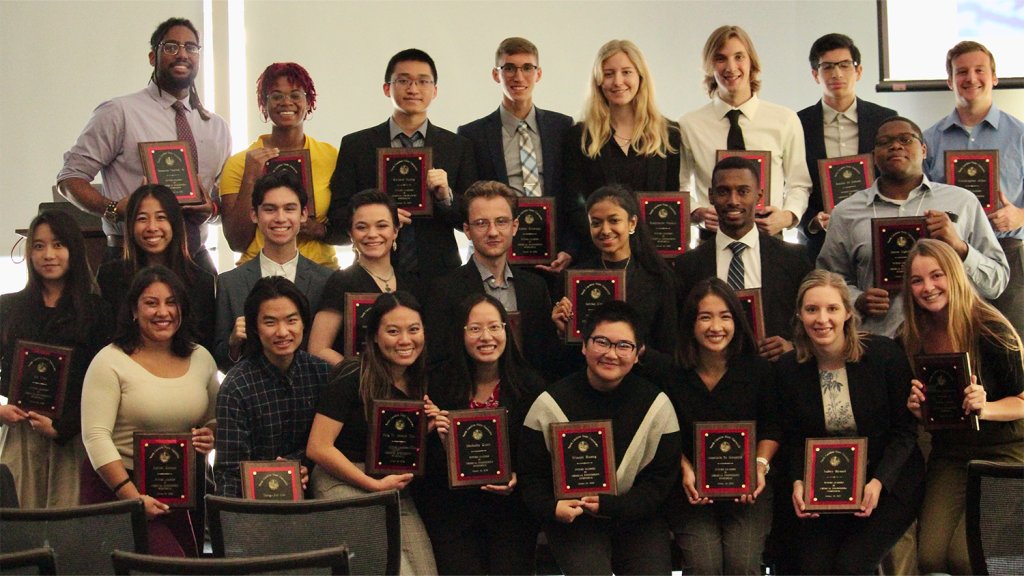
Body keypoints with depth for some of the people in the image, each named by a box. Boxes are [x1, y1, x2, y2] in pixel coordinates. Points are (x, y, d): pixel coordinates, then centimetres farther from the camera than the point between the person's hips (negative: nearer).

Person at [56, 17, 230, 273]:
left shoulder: (217, 127, 14)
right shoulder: (118, 113, -1)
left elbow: (226, 196, 21)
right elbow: (70, 178, -2)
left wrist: (212, 208, -2)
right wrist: (112, 209, -19)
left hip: (197, 259, 5)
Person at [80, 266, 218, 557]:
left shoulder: (201, 358, 10)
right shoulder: (110, 361, -6)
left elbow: (214, 420, 24)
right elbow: (96, 437, -12)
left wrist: (211, 435, -2)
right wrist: (132, 497, -21)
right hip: (116, 487, -5)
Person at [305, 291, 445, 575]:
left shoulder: (418, 382, 9)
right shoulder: (353, 378, -12)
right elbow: (318, 448, -15)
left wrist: (428, 432, -1)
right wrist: (375, 484, -14)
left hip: (395, 490, 7)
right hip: (343, 484, -7)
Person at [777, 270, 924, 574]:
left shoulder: (884, 353, -11)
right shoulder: (788, 368, -2)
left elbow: (905, 431, -6)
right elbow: (795, 439, 6)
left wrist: (878, 483, -19)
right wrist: (798, 483, -13)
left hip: (889, 485, -3)